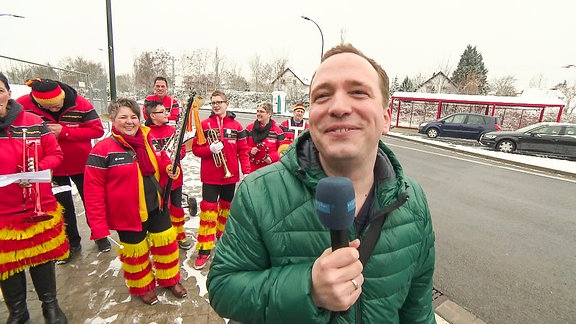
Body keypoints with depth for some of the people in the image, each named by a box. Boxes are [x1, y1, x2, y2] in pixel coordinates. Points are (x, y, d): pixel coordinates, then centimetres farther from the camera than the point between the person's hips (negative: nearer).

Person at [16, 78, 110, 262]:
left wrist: (64, 132, -26)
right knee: (63, 206, 14)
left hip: (81, 164, -1)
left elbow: (98, 130, -19)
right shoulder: (24, 105, -14)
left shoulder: (80, 104, -18)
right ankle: (72, 243, 31)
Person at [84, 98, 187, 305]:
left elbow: (162, 161, 14)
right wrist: (98, 225, -16)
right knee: (136, 251, 15)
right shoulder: (103, 150, -16)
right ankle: (143, 286, 42)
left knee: (166, 242, 16)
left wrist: (170, 169, -11)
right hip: (128, 214, -4)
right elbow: (93, 188, -15)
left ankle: (170, 279, 41)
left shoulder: (150, 140, -1)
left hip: (157, 207, 5)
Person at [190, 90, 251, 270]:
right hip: (210, 177, -1)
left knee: (226, 207, 17)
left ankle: (222, 234, 40)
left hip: (230, 175, 2)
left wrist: (246, 171, -7)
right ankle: (204, 249, 8)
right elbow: (196, 149, -1)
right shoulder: (204, 125, 0)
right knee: (208, 210, -1)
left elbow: (243, 150, 1)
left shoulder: (236, 126, 1)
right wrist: (210, 149, -20)